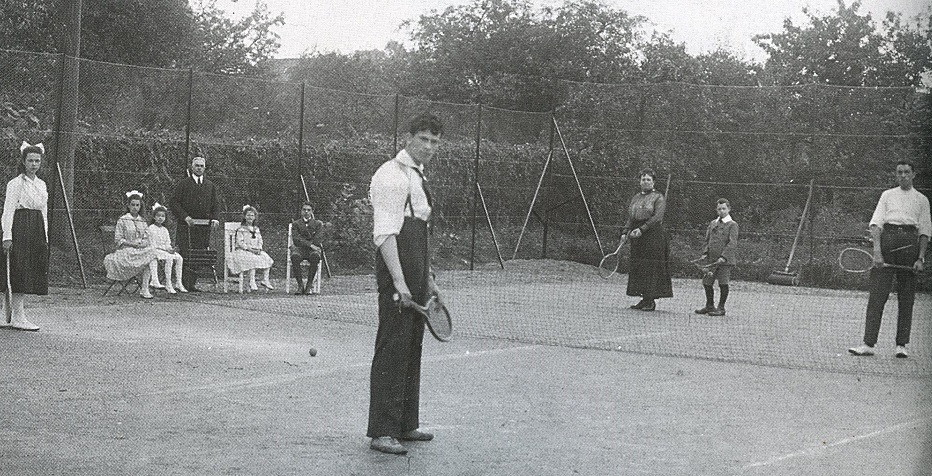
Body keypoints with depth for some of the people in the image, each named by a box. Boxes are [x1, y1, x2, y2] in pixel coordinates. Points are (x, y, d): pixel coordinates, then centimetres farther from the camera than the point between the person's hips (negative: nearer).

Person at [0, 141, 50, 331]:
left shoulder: (41, 185, 15)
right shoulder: (15, 183, -5)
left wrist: (45, 237, 15)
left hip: (37, 230, 7)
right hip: (20, 229, -7)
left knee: (34, 272, 5)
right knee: (20, 272, -8)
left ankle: (18, 314, 11)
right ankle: (18, 317, -7)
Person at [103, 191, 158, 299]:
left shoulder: (143, 222, 18)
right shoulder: (122, 221, 3)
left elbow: (146, 239, 13)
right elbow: (118, 239, -3)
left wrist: (142, 243, -12)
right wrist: (131, 243, -17)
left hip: (141, 249, 4)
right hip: (126, 250, -4)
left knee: (150, 254, -32)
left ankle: (144, 290, -36)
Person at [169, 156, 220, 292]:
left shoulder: (211, 186, 16)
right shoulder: (183, 184, 3)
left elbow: (215, 205, 17)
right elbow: (173, 203, -2)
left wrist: (216, 218, -2)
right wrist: (185, 217, -14)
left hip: (204, 227, 4)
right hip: (186, 226, -4)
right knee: (186, 256, -8)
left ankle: (193, 283, 5)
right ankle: (184, 284, -6)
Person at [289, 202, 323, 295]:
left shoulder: (318, 223, 14)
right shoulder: (296, 223, 14)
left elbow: (316, 241, 2)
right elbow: (296, 239, -3)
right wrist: (310, 245, -13)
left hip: (313, 249, 0)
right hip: (299, 249, 0)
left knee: (315, 256, -38)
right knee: (295, 257, -37)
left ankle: (309, 286, -31)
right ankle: (300, 285, -29)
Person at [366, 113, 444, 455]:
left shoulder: (417, 176, 20)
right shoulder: (392, 176, -11)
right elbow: (385, 234, -18)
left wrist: (428, 278, 24)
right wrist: (399, 281, -24)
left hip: (415, 277, 10)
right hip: (396, 274, -10)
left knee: (412, 349, 13)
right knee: (392, 350, -9)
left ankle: (405, 425, 21)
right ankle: (381, 432, -7)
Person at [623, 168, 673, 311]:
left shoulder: (658, 198, -2)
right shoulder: (635, 198, 18)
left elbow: (657, 217, -14)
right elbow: (631, 218, 17)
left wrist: (641, 229, -21)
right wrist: (625, 232, 0)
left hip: (654, 235, -6)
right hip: (638, 237, 6)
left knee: (651, 268, -7)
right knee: (638, 267, 4)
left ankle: (651, 301, -4)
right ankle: (645, 298, 8)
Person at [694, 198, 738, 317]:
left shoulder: (732, 225, -2)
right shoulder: (713, 224, 16)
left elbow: (733, 243, -11)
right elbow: (707, 240, 18)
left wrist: (724, 257, -20)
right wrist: (705, 253, 2)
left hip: (725, 260, -6)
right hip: (711, 259, 6)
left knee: (723, 283, -4)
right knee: (707, 283, 7)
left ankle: (721, 308, 5)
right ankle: (709, 306, 21)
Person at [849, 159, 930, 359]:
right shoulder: (887, 195, 13)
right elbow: (876, 222, 4)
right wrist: (877, 249, -10)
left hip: (910, 243, 1)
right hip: (888, 237, -1)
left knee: (906, 298, 2)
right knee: (877, 295, -7)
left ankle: (901, 345, 7)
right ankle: (868, 344, -10)